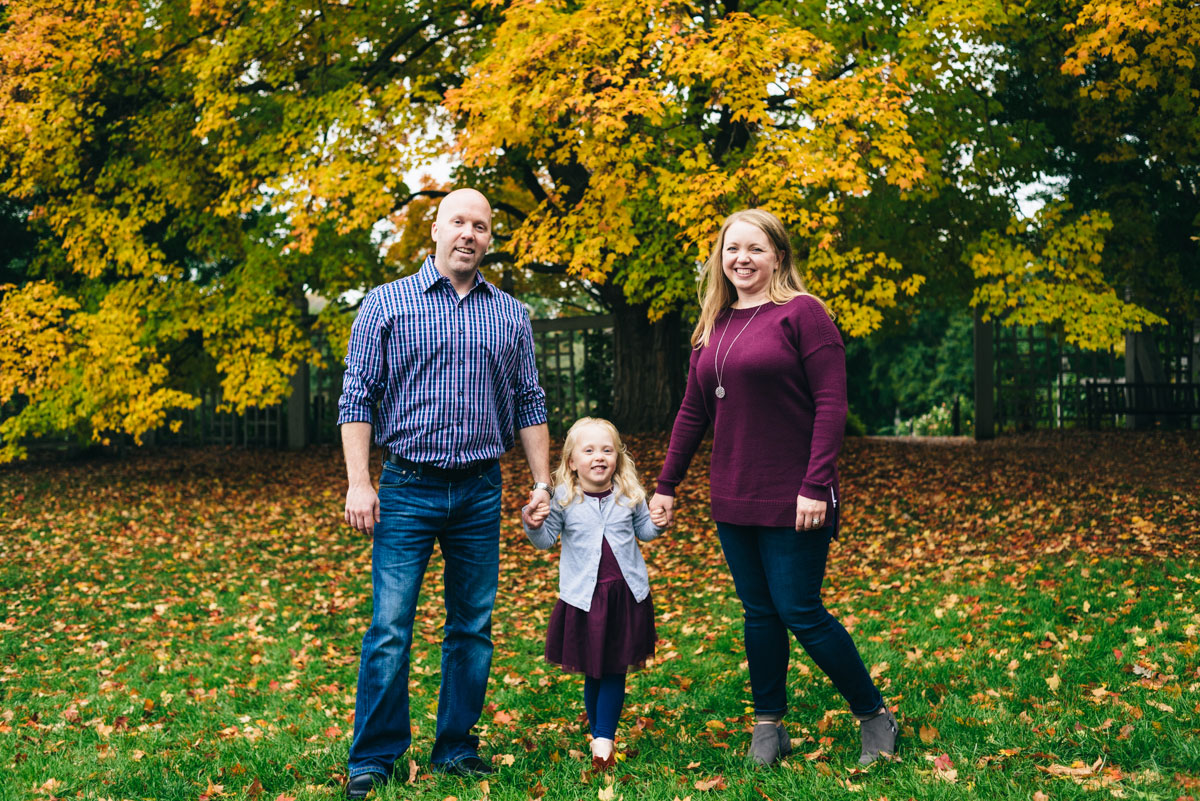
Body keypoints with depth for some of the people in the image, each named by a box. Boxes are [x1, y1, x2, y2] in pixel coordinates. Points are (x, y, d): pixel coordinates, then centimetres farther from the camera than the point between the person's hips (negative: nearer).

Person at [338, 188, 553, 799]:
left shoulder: (510, 315, 11)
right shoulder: (386, 303, 1)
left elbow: (529, 404, 14)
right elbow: (357, 397, -2)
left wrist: (542, 482, 7)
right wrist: (358, 483, -9)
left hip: (481, 491, 3)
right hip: (408, 488, -3)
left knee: (472, 627, 8)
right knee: (390, 627, -5)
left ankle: (456, 751, 20)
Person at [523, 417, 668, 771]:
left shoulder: (629, 495, 0)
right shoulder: (563, 499, -5)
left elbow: (642, 529, 15)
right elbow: (546, 540, 3)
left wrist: (657, 524, -6)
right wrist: (533, 525, -18)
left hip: (626, 593, 1)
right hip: (583, 596, -1)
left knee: (614, 670, 2)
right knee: (591, 672, 8)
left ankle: (604, 740, 5)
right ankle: (599, 734, 25)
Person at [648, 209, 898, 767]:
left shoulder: (801, 312, -7)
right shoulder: (713, 326, 12)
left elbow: (831, 403, -13)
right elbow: (693, 413, 17)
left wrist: (816, 486, -19)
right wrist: (666, 484, 16)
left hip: (792, 500, -6)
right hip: (734, 500, 6)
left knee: (799, 612, -4)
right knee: (759, 614, 12)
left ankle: (875, 716, 15)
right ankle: (769, 727, 23)